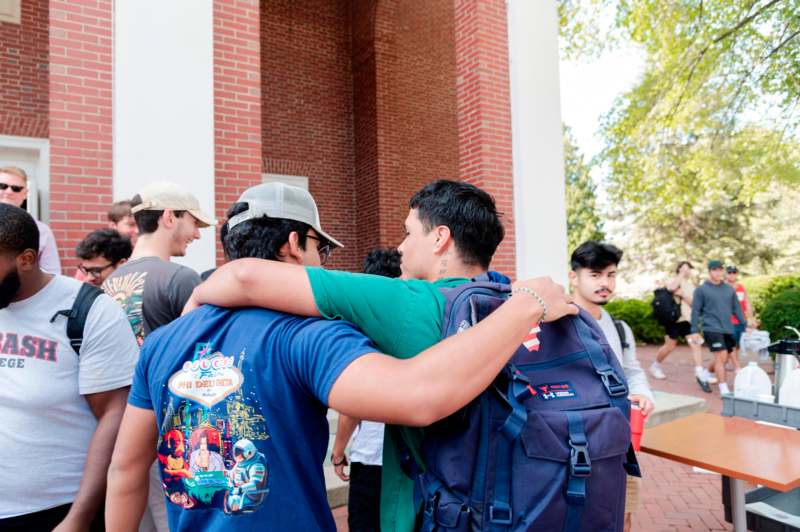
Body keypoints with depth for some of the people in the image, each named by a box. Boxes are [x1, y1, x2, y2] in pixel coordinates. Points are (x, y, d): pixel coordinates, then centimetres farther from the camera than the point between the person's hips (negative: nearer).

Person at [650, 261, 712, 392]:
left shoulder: (690, 285, 15)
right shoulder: (672, 281, -3)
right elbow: (671, 288, -29)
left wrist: (682, 294, -13)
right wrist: (682, 274, -19)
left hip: (687, 319, 5)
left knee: (695, 343, -10)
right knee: (670, 346, 3)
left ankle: (700, 373, -11)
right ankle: (656, 365, 25)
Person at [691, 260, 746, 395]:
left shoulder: (729, 289, 12)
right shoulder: (702, 290, -2)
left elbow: (737, 308, 17)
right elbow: (696, 311, -2)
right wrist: (695, 331, -5)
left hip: (728, 329, 5)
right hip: (712, 329, -5)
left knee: (724, 358, 10)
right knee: (721, 357, -12)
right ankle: (724, 389, -7)